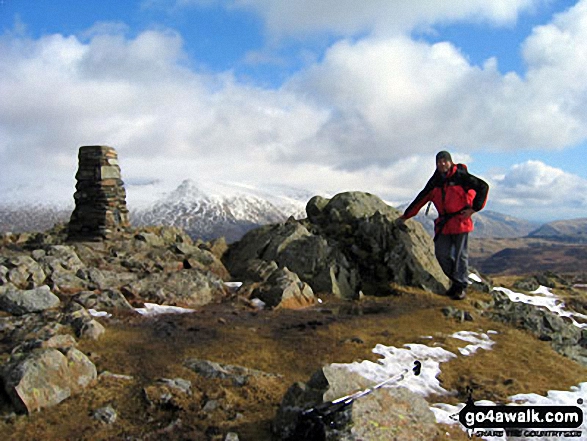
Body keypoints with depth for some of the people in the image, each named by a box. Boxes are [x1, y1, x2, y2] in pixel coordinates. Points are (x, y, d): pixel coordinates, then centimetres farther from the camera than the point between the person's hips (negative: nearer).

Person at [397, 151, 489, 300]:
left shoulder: (461, 176, -7)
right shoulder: (435, 181, 9)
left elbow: (483, 187, -5)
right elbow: (421, 199, 15)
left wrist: (474, 208, -10)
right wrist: (405, 216, 17)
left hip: (460, 220, -5)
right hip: (443, 223, 5)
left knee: (460, 255, 0)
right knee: (441, 254, 3)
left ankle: (461, 286, 12)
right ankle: (456, 280, 22)